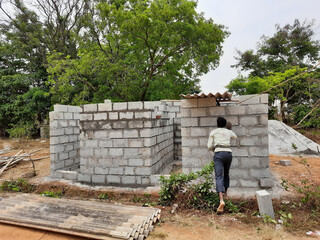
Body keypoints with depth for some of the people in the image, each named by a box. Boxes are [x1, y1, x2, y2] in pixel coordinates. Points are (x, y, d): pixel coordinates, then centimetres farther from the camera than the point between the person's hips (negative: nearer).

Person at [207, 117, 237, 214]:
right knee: (226, 174, 28)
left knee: (219, 177, -11)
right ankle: (225, 194, 35)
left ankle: (221, 200, -29)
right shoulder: (229, 132, 16)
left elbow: (210, 147, 5)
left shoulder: (213, 132, 9)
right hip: (228, 153, 3)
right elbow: (236, 138, 39)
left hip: (218, 154, -3)